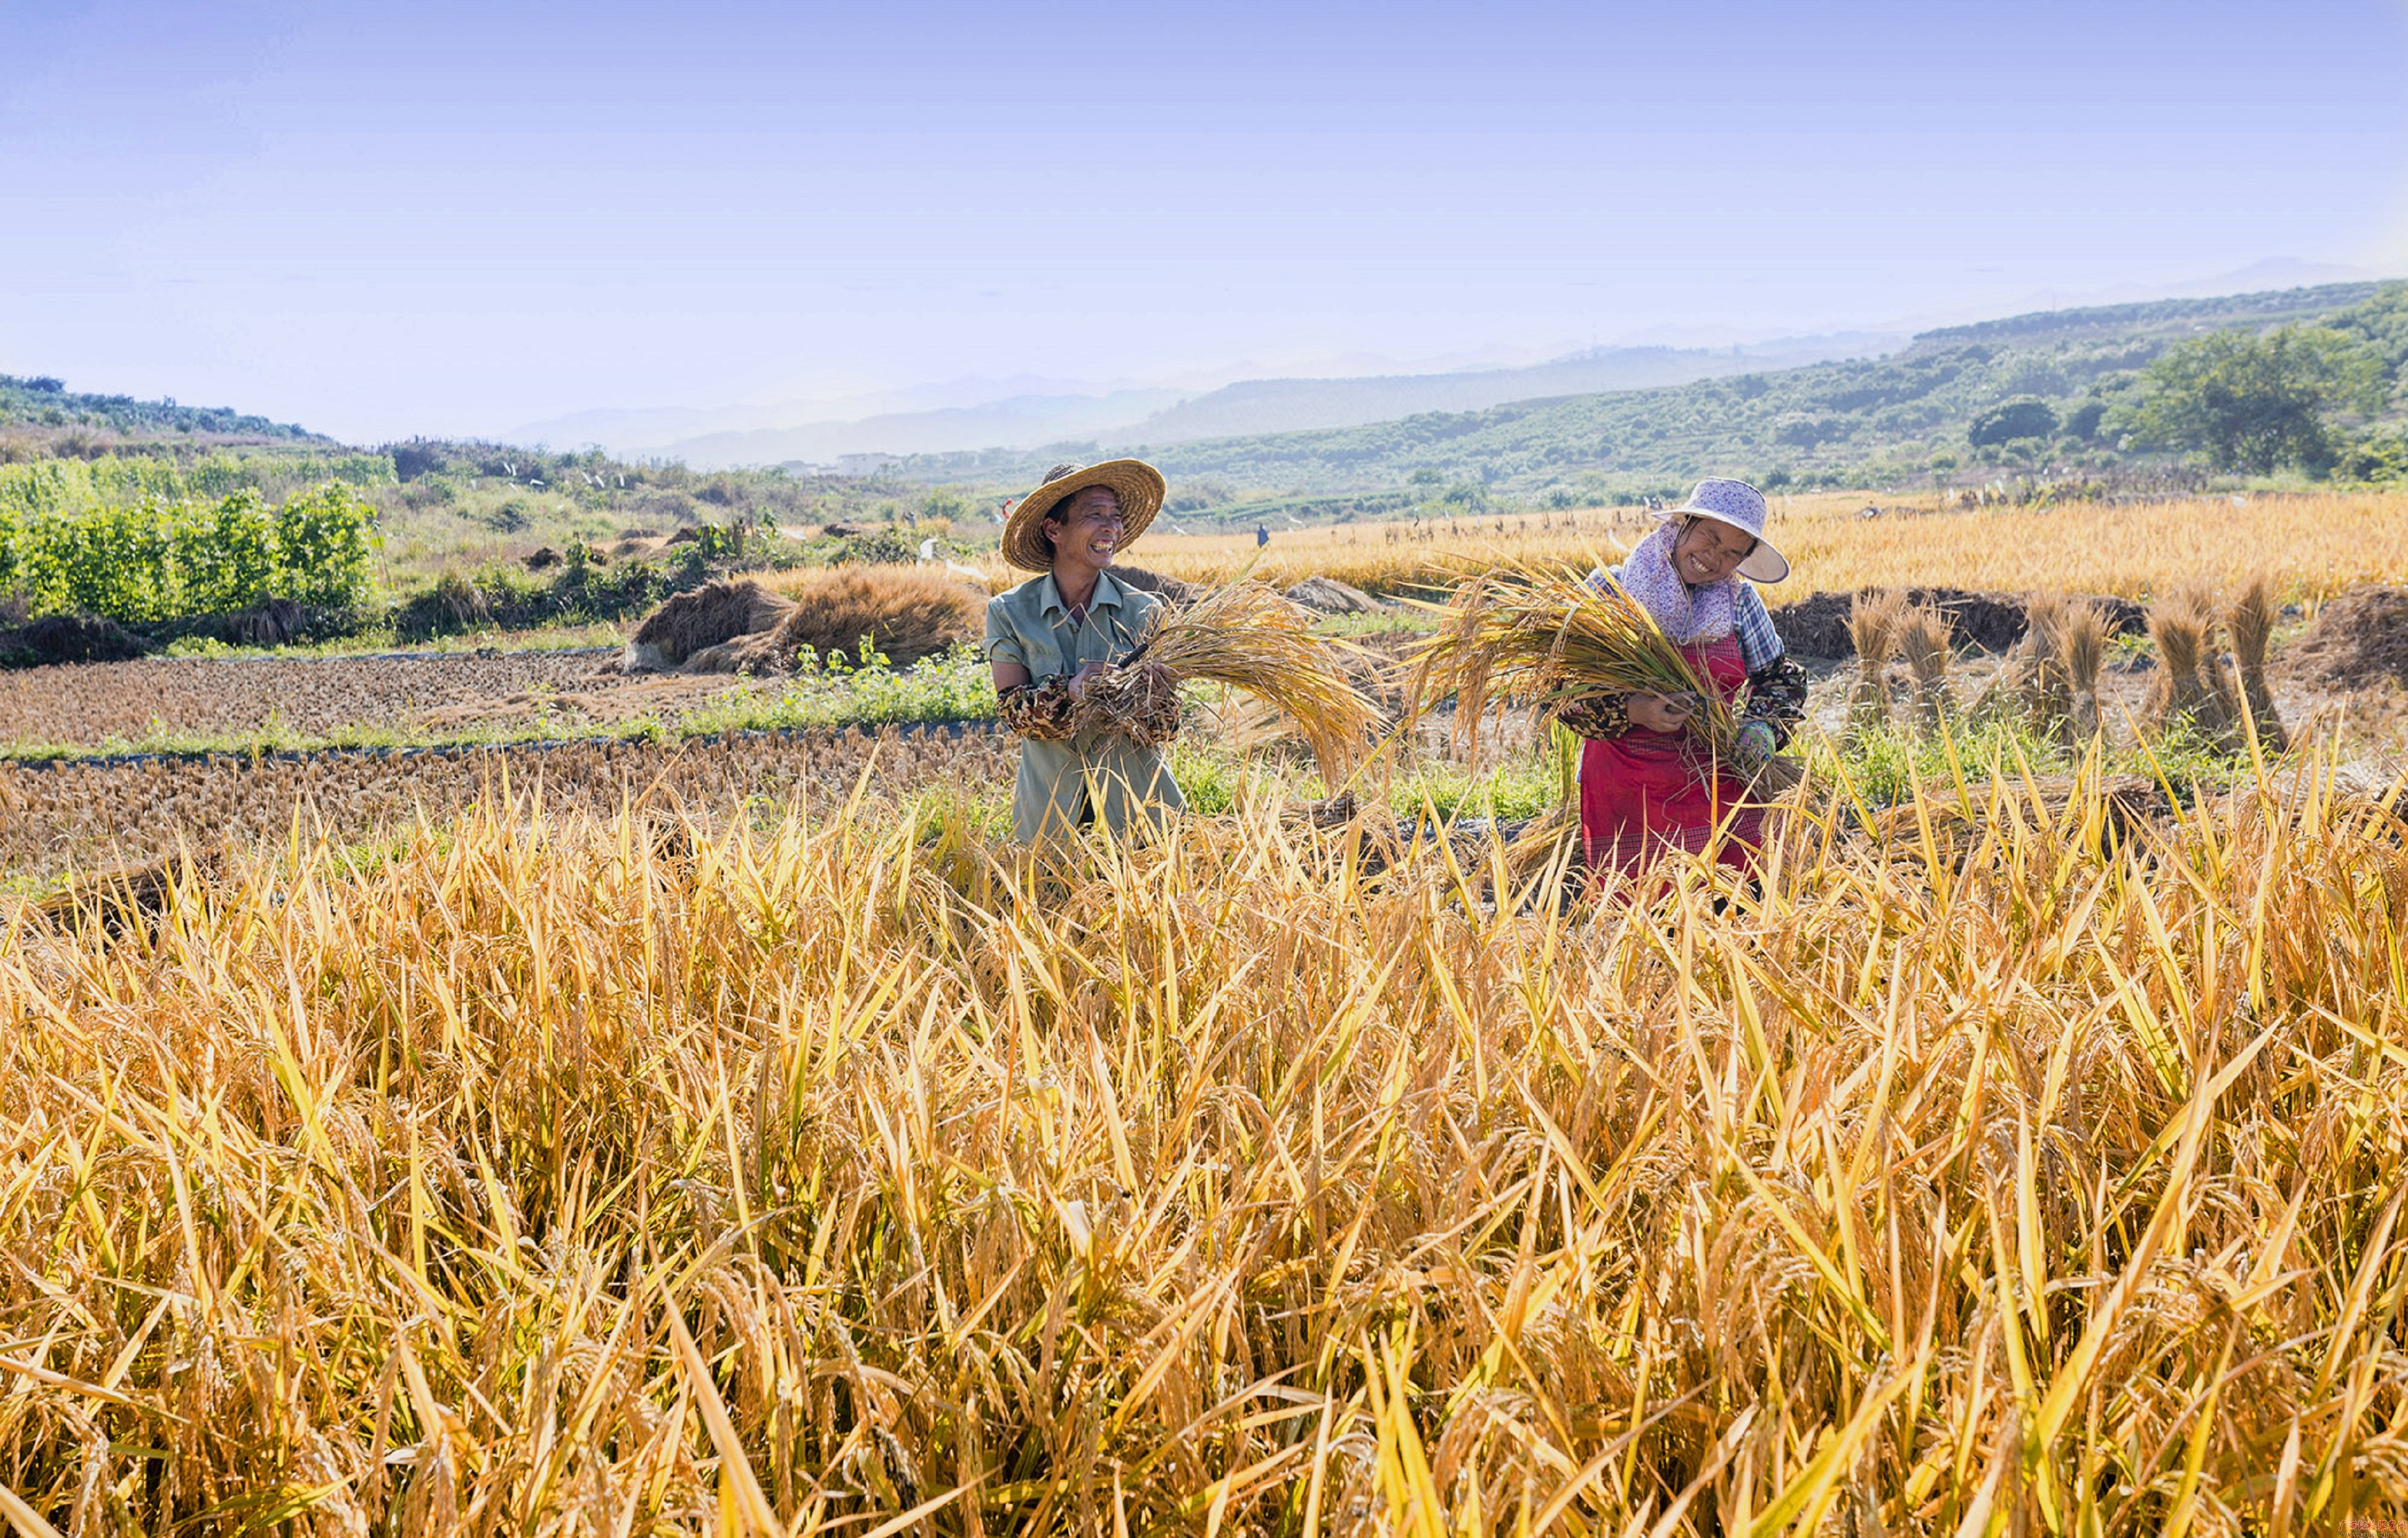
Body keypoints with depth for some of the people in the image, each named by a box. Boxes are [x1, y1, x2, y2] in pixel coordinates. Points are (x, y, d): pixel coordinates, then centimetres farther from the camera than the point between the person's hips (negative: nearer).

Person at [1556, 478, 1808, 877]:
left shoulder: (1740, 600, 7)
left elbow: (1779, 677, 17)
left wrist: (1765, 726, -3)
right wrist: (1633, 710, -21)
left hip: (1717, 783, 2)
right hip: (1625, 794, -2)